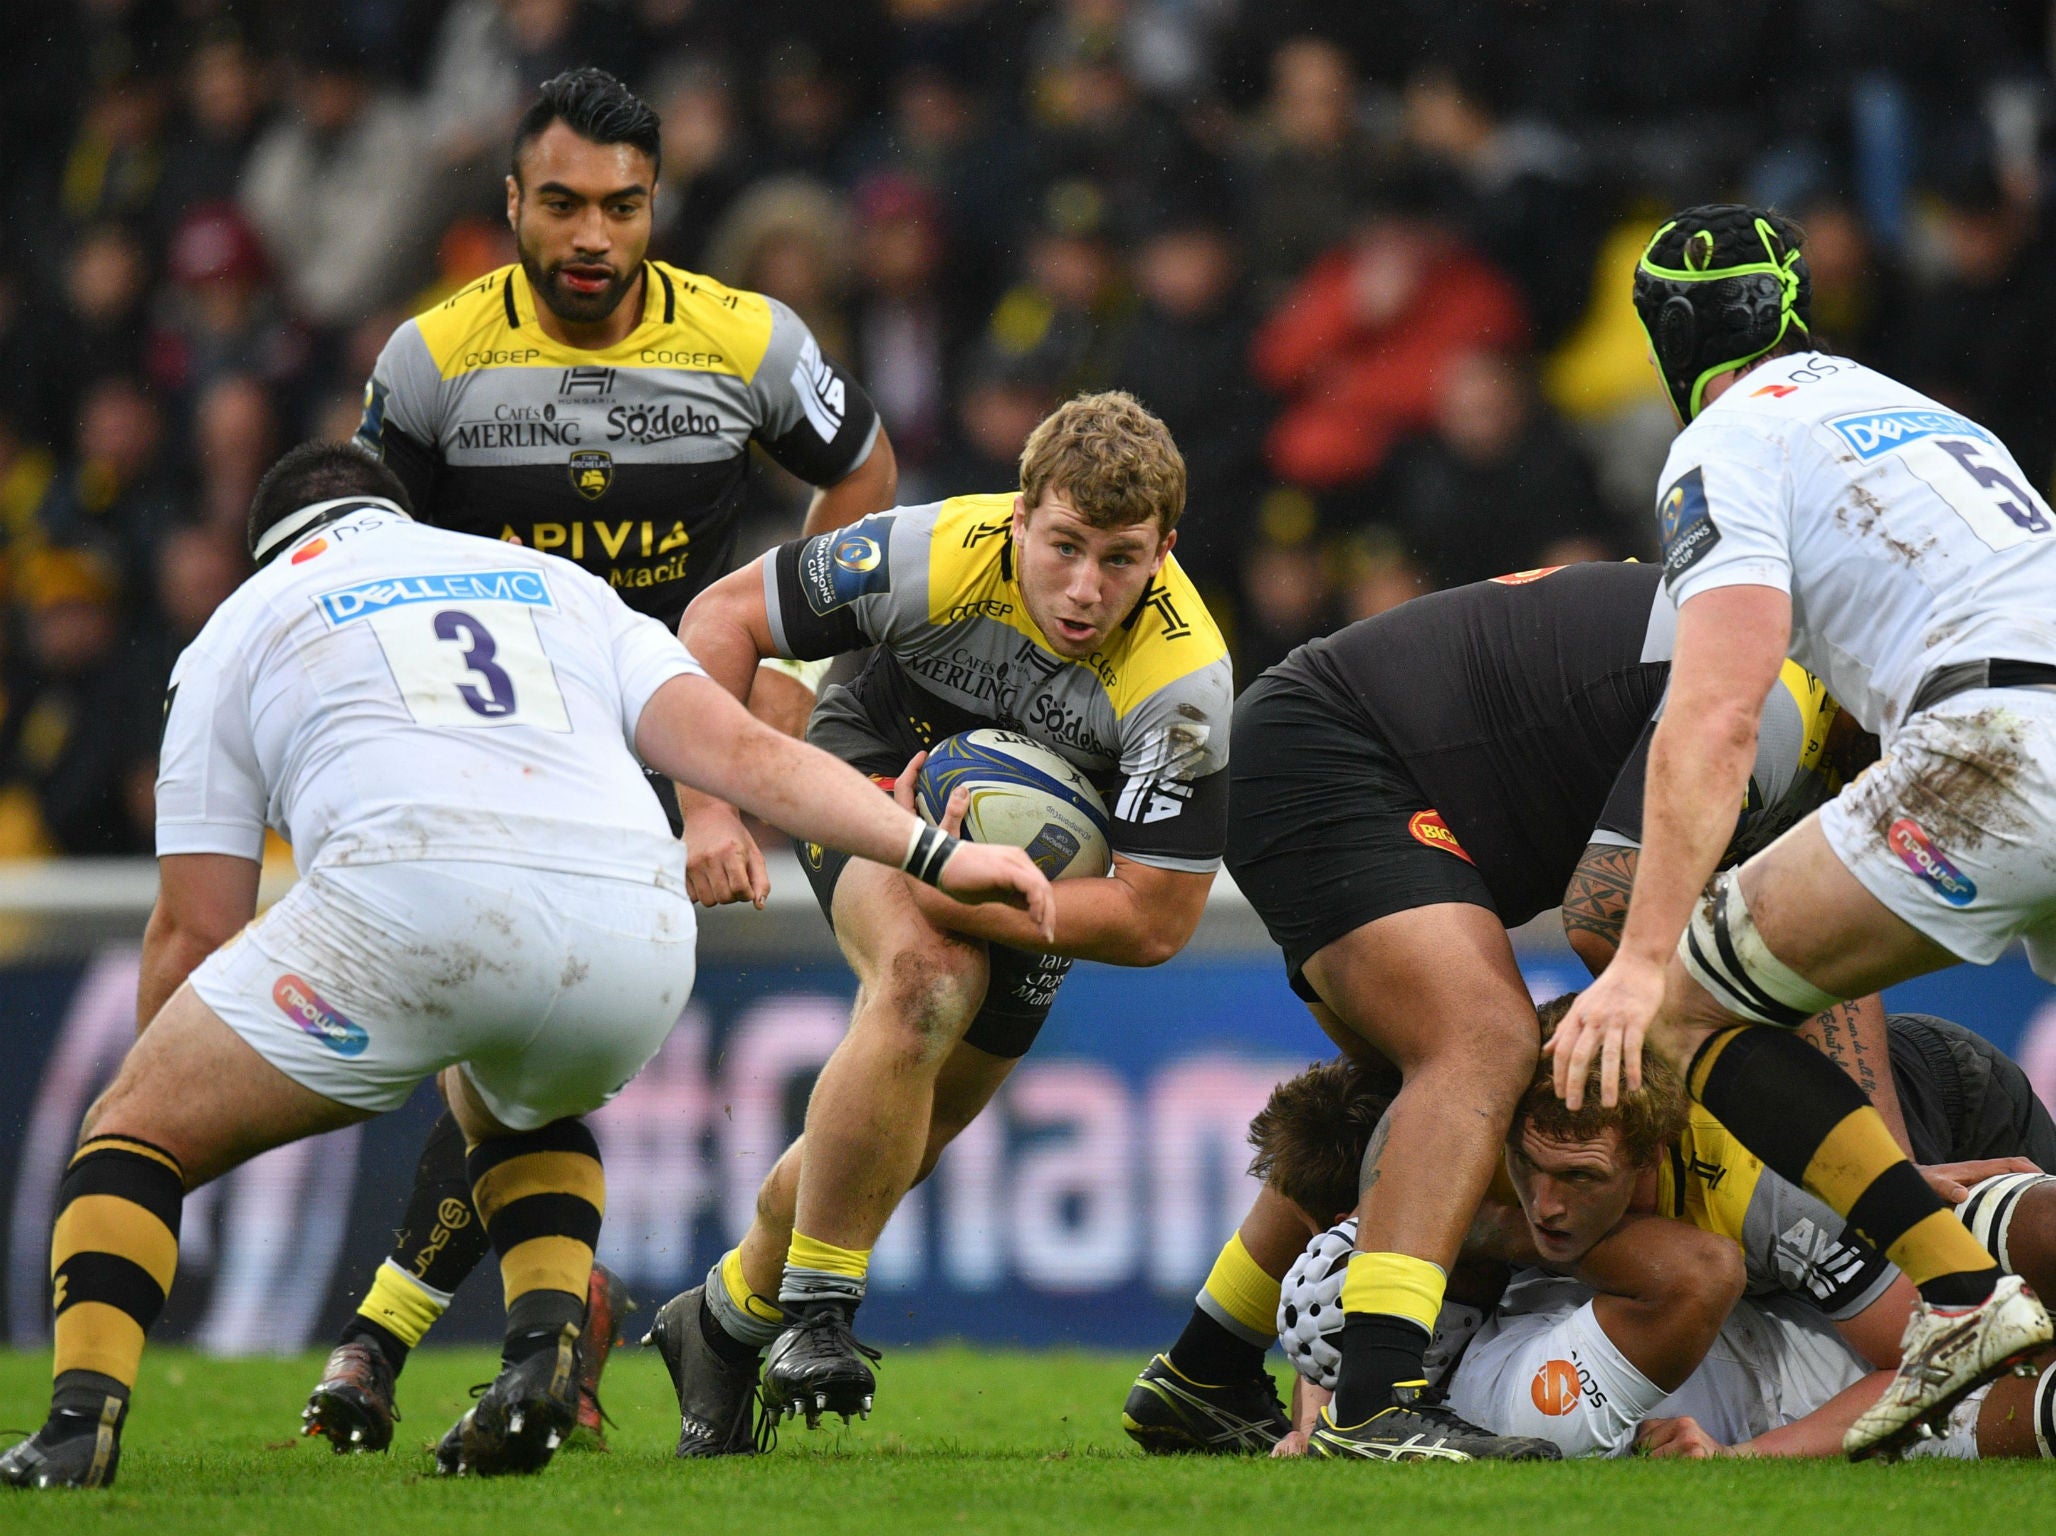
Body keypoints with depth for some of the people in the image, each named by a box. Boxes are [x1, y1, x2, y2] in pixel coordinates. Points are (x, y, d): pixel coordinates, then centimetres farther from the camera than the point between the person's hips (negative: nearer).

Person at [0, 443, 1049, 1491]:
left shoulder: (241, 627, 27)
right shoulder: (559, 586, 34)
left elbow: (198, 927, 23)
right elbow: (737, 748, 17)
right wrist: (933, 853, 15)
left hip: (405, 897, -3)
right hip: (633, 940, 4)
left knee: (135, 1132, 14)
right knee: (518, 1106, 38)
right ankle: (543, 1354, 13)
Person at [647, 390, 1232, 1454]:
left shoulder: (1184, 678, -33)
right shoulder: (937, 554, -32)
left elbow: (1155, 922, -31)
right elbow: (723, 616, -17)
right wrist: (710, 806, -27)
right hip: (880, 760, -2)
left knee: (910, 1131, 7)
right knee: (927, 980, -32)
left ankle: (726, 1316, 34)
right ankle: (815, 1314, -21)